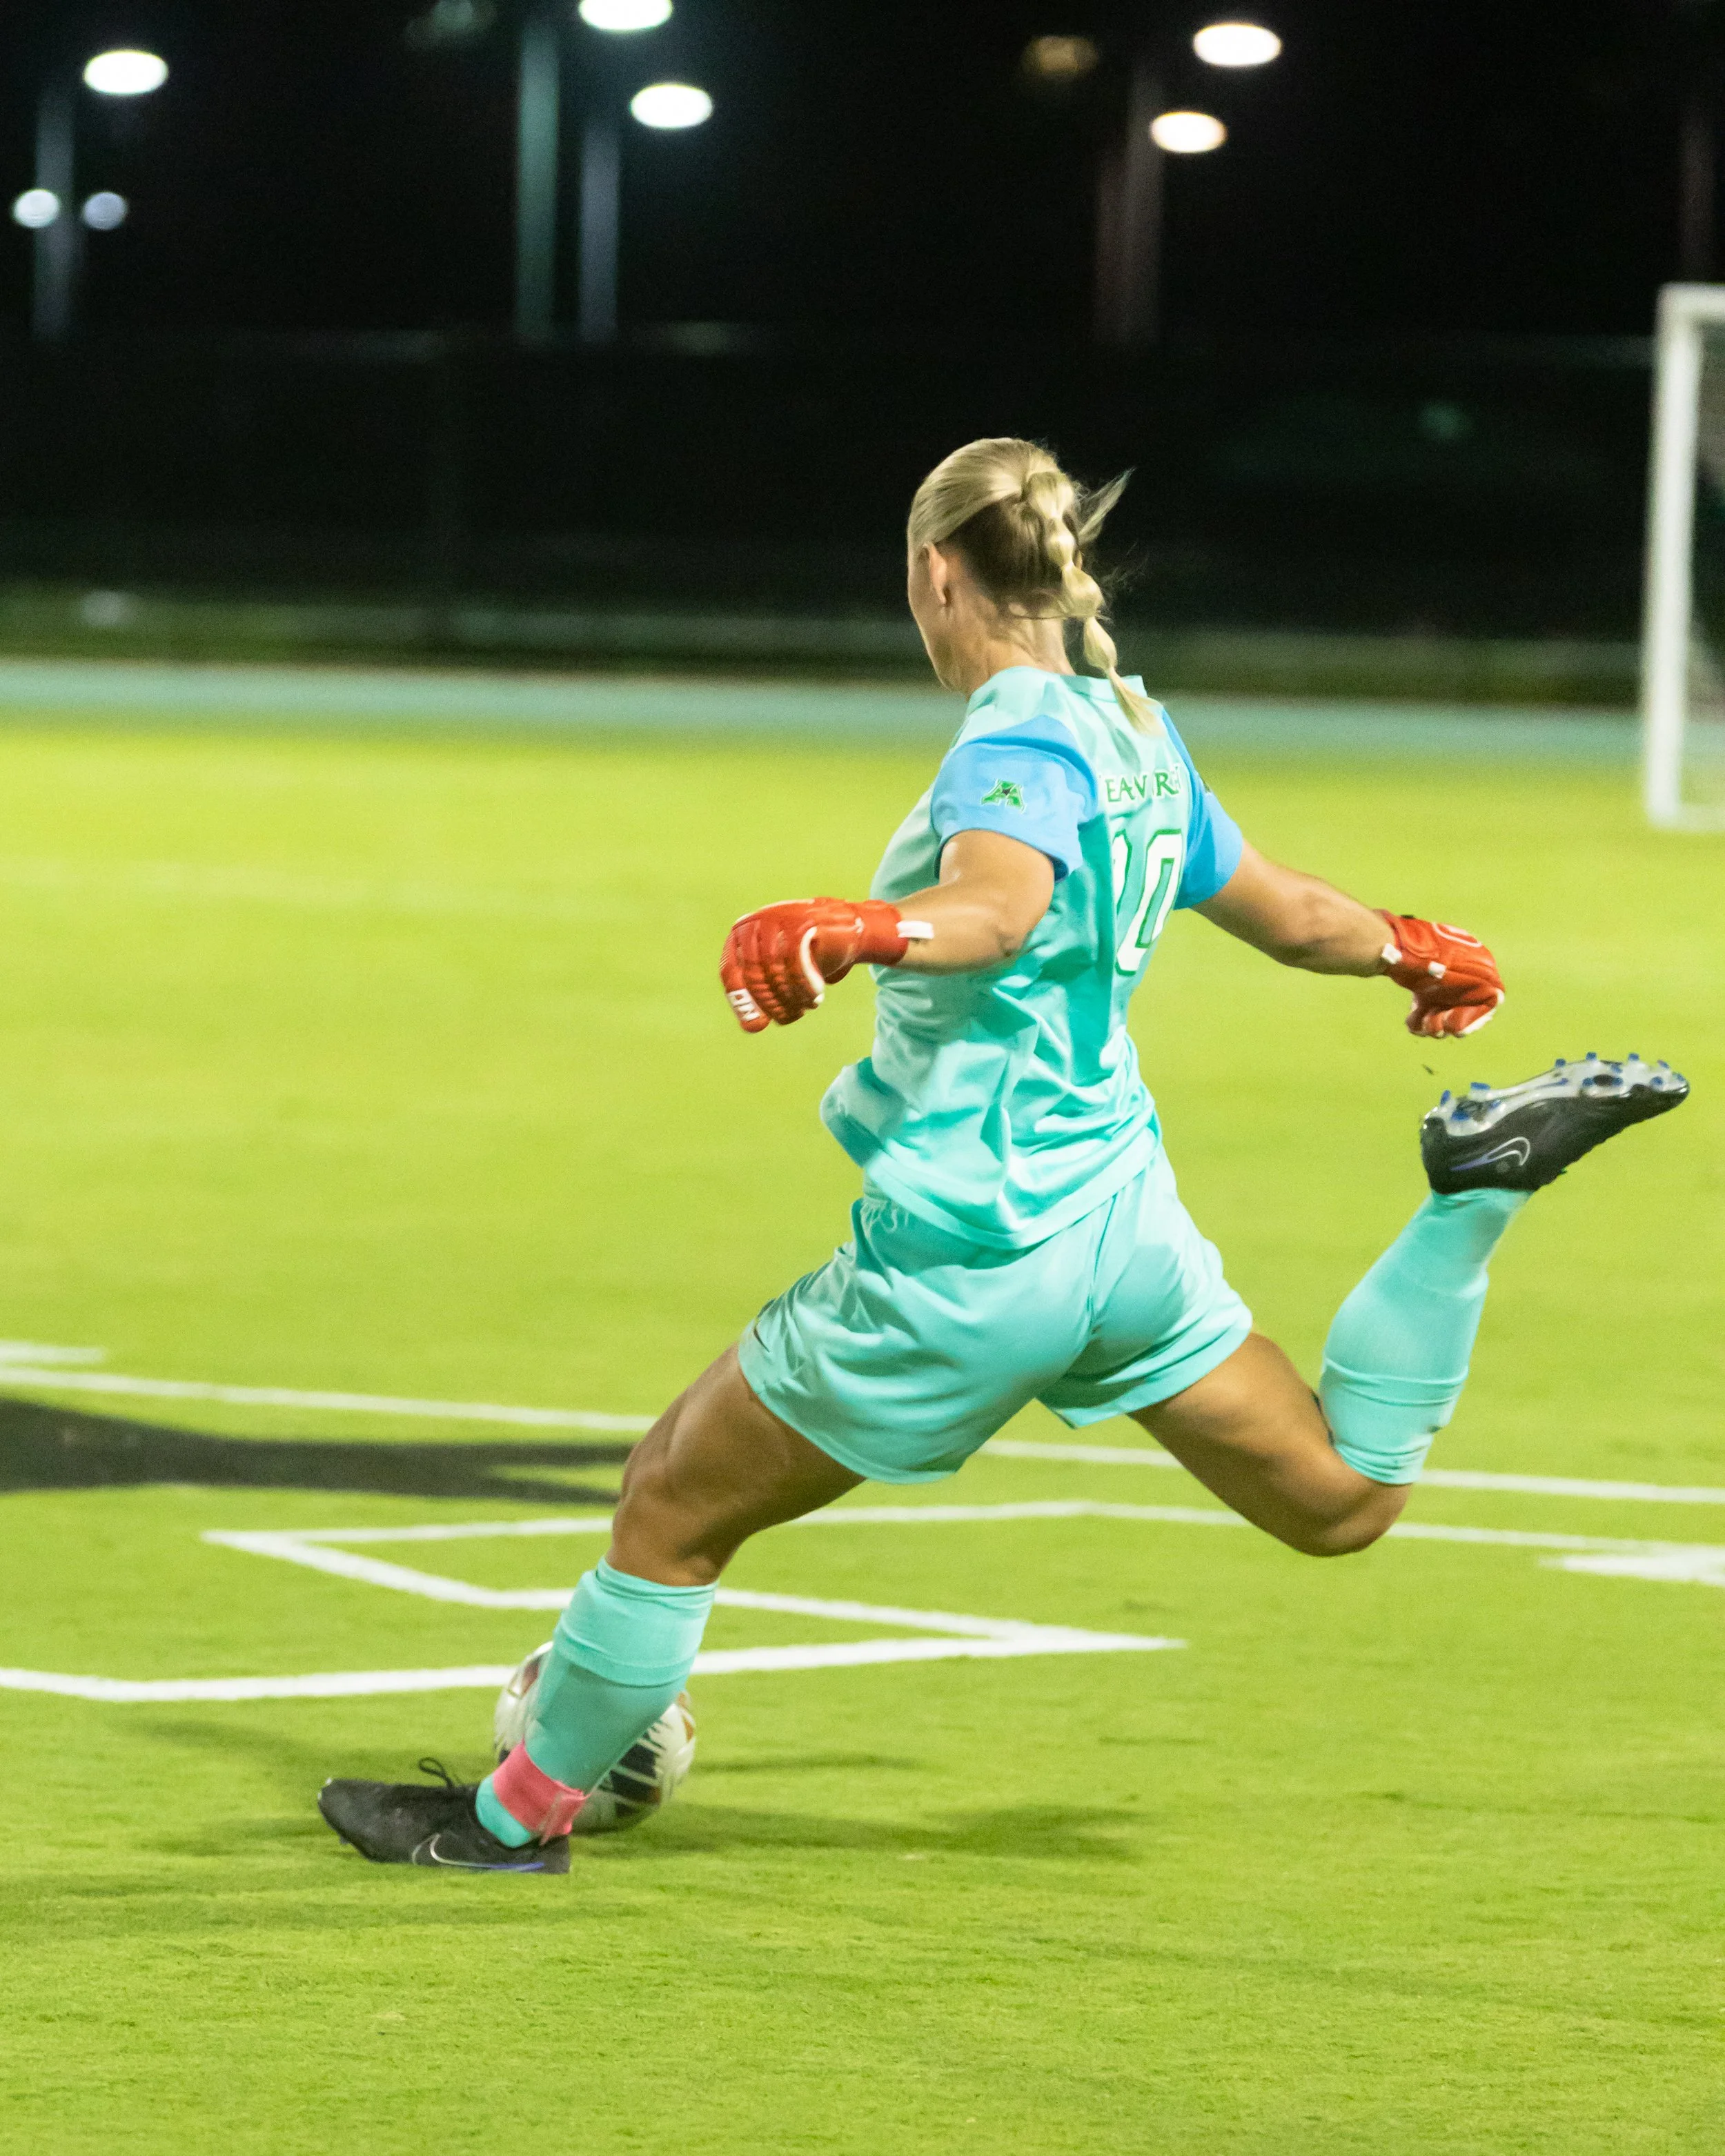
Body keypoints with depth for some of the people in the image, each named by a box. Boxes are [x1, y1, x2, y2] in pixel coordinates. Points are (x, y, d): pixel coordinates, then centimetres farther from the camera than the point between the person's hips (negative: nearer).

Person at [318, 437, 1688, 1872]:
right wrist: (1411, 954, 43)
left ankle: (522, 1812, 20)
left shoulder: (1015, 747, -16)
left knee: (673, 1510, 8)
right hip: (1122, 1220, 8)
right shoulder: (1133, 732, 9)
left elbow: (1002, 902, -38)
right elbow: (1287, 912, 21)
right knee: (1343, 1501, 16)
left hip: (968, 1254, -8)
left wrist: (853, 932, -58)